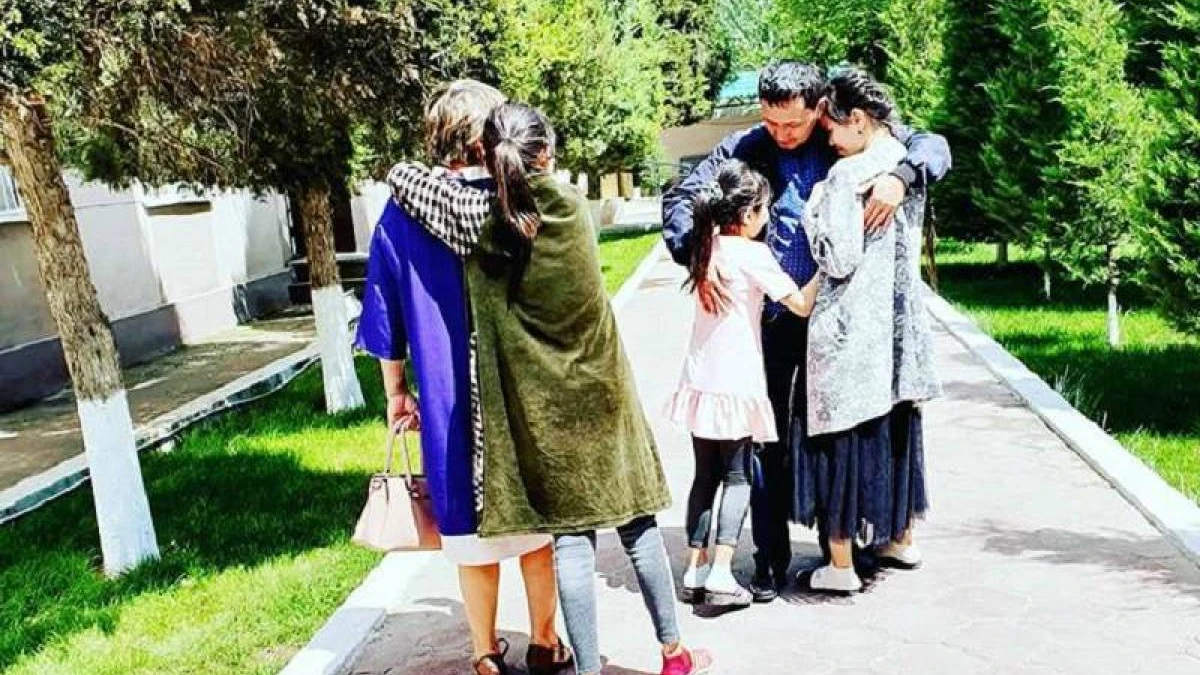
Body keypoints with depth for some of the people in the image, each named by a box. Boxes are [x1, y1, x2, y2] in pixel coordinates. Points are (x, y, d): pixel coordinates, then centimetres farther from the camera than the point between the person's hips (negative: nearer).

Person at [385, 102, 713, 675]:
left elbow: (401, 176, 1)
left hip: (539, 407, -1)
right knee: (636, 523, 13)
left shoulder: (476, 217, -10)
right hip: (600, 392, 2)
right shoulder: (574, 208, -5)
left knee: (571, 537, 5)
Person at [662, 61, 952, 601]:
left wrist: (899, 177, -21)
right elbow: (681, 197, -1)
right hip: (768, 317, 0)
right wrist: (696, 254, -19)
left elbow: (933, 146, 2)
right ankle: (770, 557, 13)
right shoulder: (746, 148, 0)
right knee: (769, 437, 3)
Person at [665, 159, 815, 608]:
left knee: (705, 475, 12)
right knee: (737, 477, 3)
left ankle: (695, 570, 13)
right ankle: (721, 575, -3)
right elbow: (802, 306, -10)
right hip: (736, 383, -6)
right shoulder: (752, 254, -12)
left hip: (700, 381, 6)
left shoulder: (706, 248, 6)